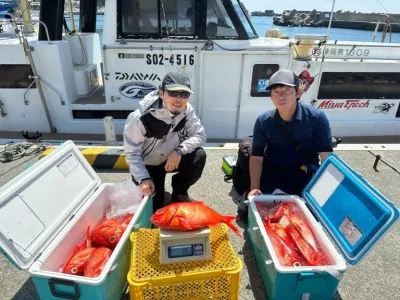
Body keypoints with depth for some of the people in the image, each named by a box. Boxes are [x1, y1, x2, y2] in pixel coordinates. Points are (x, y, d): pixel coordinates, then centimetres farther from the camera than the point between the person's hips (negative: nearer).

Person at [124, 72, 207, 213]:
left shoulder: (187, 110, -17)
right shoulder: (140, 118, -30)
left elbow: (200, 135, -14)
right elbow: (131, 153, -21)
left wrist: (180, 151, -31)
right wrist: (144, 178, -31)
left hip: (172, 159, 4)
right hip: (147, 165, -3)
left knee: (199, 156, -23)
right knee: (153, 208, -9)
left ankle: (179, 192, 2)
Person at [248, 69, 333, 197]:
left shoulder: (316, 118, -14)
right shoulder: (263, 121, -10)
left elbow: (327, 156, -14)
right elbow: (256, 157, -10)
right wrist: (254, 187, -23)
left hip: (305, 174, -1)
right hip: (271, 172, 1)